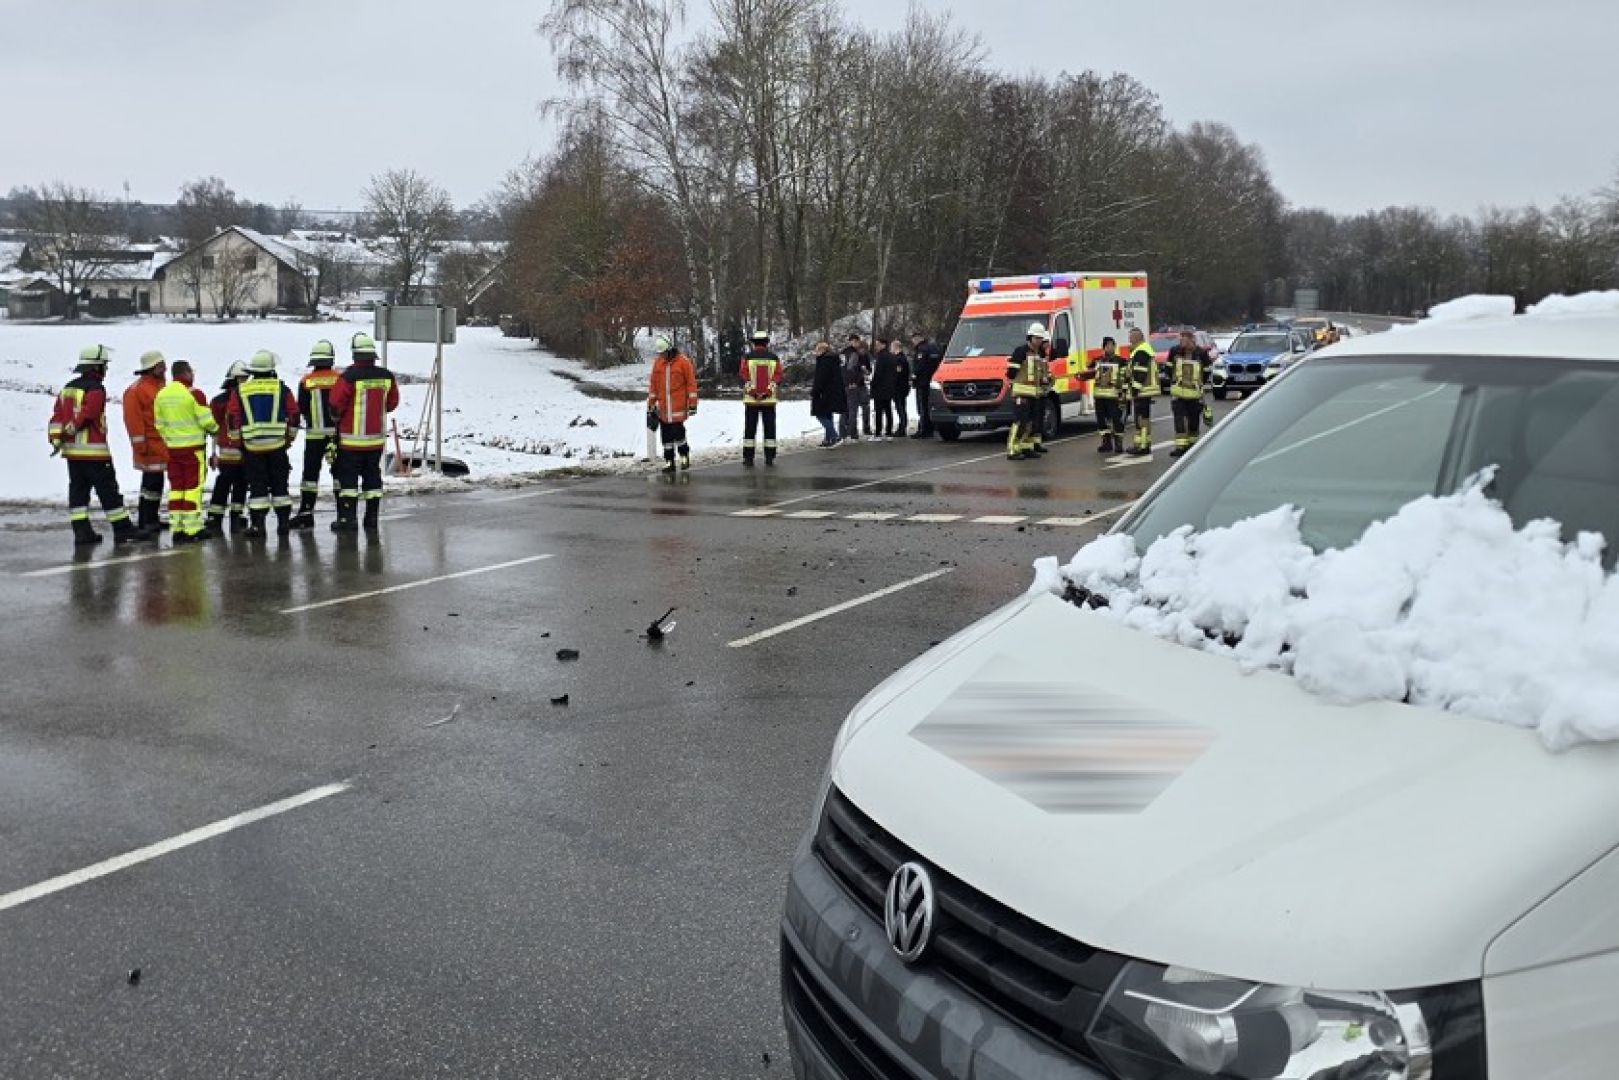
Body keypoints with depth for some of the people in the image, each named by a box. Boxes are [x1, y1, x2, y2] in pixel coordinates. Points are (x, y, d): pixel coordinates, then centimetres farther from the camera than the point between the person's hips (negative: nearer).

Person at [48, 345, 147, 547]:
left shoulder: (68, 388, 14)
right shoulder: (96, 389, -13)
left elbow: (57, 415, 9)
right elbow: (85, 416, -20)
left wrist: (56, 438, 4)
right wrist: (69, 431, -9)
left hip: (72, 450, 8)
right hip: (94, 450, -8)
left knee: (78, 491, 8)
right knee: (108, 490, -3)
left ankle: (81, 531, 8)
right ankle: (123, 529, 0)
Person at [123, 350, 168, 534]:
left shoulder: (161, 386, 17)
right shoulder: (137, 389, -11)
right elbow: (133, 418, -15)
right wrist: (140, 444, -18)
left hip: (162, 442, 9)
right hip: (149, 443, -9)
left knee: (155, 481, 12)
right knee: (152, 481, -8)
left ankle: (151, 519, 19)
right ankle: (147, 520, -4)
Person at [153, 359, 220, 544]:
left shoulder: (161, 395, 6)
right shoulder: (194, 393, -12)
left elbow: (159, 424, 10)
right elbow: (206, 421, -12)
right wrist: (215, 428, 9)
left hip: (172, 447, 6)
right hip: (193, 447, -5)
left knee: (176, 487, 10)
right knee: (193, 487, -2)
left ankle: (176, 528, 10)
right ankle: (193, 529, -2)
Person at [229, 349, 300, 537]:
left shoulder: (240, 390, 3)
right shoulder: (281, 387, 2)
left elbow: (233, 418, 2)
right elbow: (293, 414, 3)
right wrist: (290, 437, 14)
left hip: (252, 445, 0)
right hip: (278, 444, 0)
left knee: (257, 485, 3)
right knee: (279, 484, 9)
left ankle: (257, 524, 0)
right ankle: (283, 522, 10)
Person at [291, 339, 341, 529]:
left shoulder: (306, 381, -3)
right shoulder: (339, 379, -5)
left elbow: (301, 409, 1)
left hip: (314, 434, 0)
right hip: (336, 432, 0)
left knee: (310, 471, 5)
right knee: (339, 471, 6)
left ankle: (306, 512, 4)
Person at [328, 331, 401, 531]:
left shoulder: (349, 376, -15)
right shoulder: (387, 376, -1)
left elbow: (335, 403, -10)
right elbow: (392, 403, 10)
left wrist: (336, 416, 11)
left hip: (352, 438, -4)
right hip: (377, 437, 4)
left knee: (348, 476, 3)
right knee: (373, 476, 12)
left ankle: (347, 518, 0)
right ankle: (372, 518, 14)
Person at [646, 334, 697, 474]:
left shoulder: (683, 361, -5)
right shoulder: (657, 362, 7)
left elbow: (691, 383, -4)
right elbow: (653, 384, 14)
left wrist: (692, 404, -7)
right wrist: (651, 403, 14)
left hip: (678, 407, -4)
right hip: (663, 407, 4)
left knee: (678, 431, -9)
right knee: (666, 435, 7)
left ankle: (684, 455, 15)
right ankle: (669, 462, 16)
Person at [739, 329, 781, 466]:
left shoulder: (747, 357, -2)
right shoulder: (774, 358, 3)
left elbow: (743, 375, -8)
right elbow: (778, 376, -4)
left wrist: (751, 389, -9)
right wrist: (769, 388, -9)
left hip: (751, 399, -1)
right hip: (769, 399, 1)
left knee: (750, 428, 4)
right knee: (770, 428, 7)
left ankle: (748, 457, 3)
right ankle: (770, 457, 7)